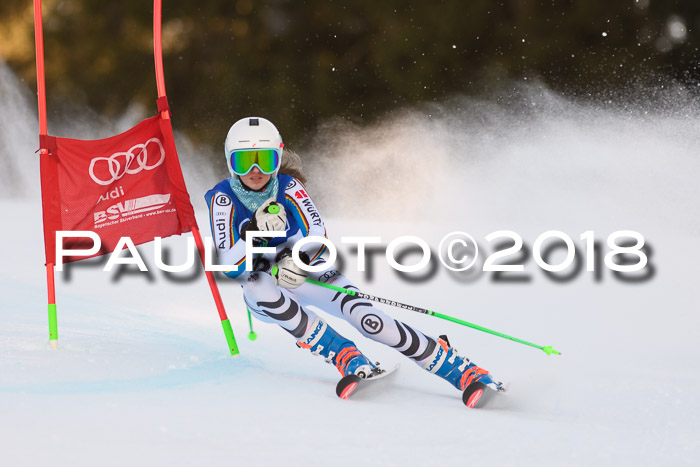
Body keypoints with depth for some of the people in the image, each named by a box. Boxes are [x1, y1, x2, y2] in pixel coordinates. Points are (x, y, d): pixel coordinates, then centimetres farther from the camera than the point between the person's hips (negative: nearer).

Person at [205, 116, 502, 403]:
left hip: (305, 276, 0)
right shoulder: (223, 198, -16)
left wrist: (298, 261, -44)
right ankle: (346, 358, -31)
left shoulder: (287, 186, -13)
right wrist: (254, 230, -41)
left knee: (366, 318, -23)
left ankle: (462, 370, -18)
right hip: (266, 294, 0)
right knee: (256, 283, -36)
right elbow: (229, 266, -23)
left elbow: (319, 237, -22)